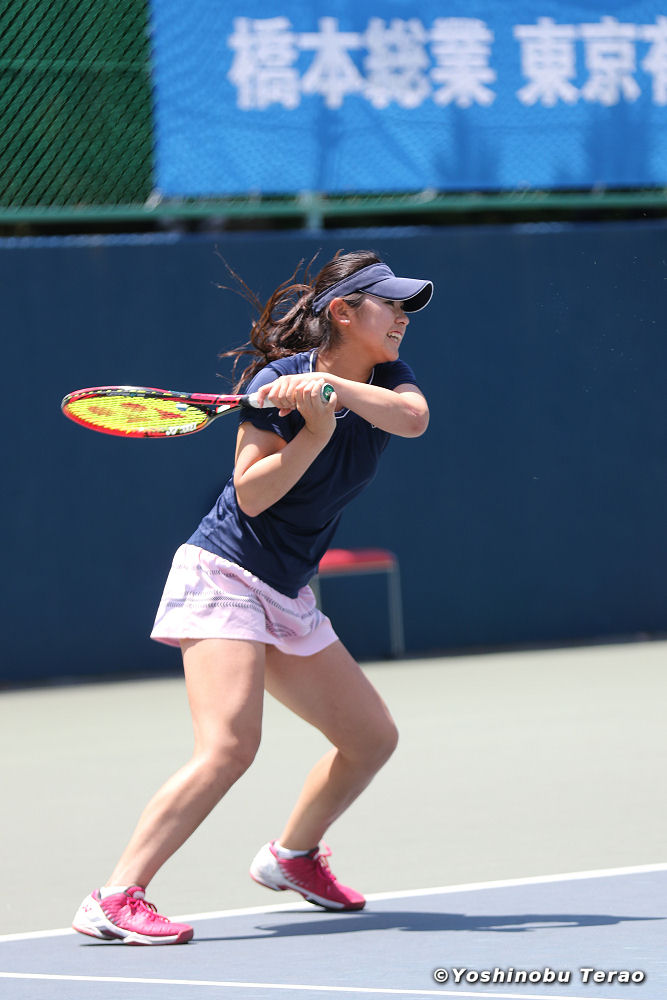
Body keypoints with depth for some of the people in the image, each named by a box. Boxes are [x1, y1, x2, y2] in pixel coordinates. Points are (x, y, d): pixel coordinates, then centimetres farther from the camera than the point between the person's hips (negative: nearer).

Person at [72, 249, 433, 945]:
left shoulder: (385, 382, 5)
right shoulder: (280, 378, -13)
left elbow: (414, 418, -19)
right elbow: (252, 493, -17)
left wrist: (334, 389, -32)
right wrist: (317, 429, -27)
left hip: (287, 599, 8)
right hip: (223, 577, -8)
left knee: (372, 738, 13)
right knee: (230, 745, -25)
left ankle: (292, 855, 37)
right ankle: (113, 900, -28)